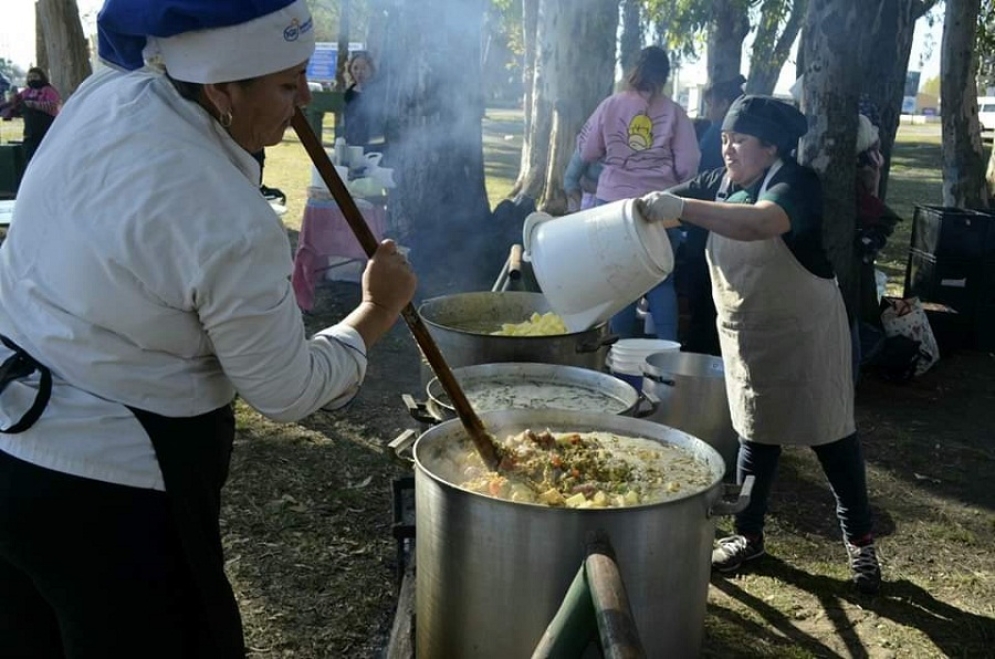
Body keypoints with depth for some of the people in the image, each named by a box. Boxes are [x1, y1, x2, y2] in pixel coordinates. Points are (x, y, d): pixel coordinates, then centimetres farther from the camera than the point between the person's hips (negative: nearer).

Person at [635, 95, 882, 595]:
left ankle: (859, 540, 25)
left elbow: (760, 222, -41)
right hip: (747, 337, 6)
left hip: (804, 334, -5)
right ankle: (748, 536, 28)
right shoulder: (720, 183, 2)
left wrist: (680, 208, -45)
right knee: (757, 436, 16)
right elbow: (654, 208, -3)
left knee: (831, 436, 7)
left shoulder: (793, 182, -19)